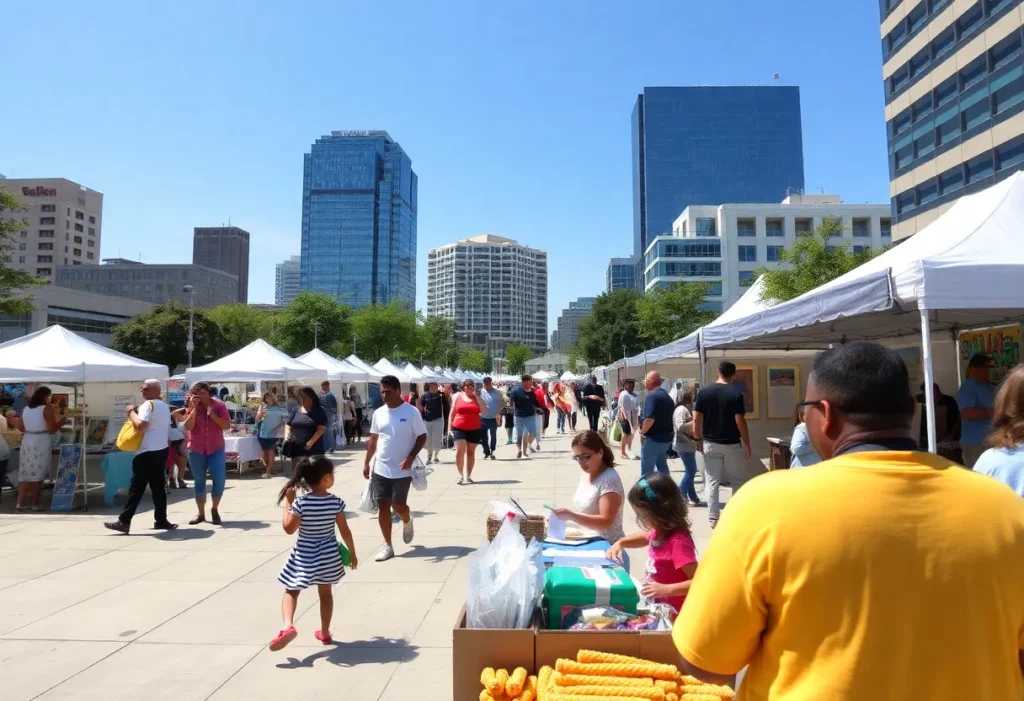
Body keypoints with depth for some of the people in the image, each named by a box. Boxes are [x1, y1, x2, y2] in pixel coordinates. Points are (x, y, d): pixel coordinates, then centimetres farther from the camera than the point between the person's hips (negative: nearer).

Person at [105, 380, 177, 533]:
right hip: (162, 450, 9)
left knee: (136, 488, -5)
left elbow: (140, 427, -26)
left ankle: (124, 521, -1)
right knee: (159, 486, 10)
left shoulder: (148, 404, -13)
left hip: (147, 453, -9)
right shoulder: (165, 406, 15)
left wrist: (132, 412, -13)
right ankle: (161, 520, 12)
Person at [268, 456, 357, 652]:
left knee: (291, 591, 13)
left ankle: (288, 626, -9)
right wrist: (352, 553, 6)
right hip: (328, 556, 2)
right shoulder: (336, 502, -12)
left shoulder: (300, 503, -18)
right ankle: (325, 633, 30)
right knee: (326, 593, 19)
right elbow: (345, 531, -7)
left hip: (304, 556, -2)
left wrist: (288, 503, -3)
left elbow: (288, 528, -10)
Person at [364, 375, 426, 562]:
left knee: (398, 505, -1)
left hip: (402, 470, -4)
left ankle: (407, 523, 34)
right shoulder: (378, 413, 4)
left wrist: (410, 458, -19)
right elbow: (373, 439, 13)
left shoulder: (411, 412, -10)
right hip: (381, 469, 4)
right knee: (383, 506, 4)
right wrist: (366, 463, 12)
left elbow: (422, 437, -7)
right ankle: (387, 546, 14)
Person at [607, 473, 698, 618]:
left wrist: (666, 589, -36)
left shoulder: (678, 542, -25)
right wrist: (619, 543, 8)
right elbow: (644, 537, 24)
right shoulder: (660, 532, 1)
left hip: (672, 614, -8)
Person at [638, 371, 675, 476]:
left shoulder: (651, 396, -17)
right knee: (662, 466, 19)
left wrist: (642, 432, -13)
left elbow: (649, 419, -26)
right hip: (666, 437, 9)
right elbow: (671, 417, 19)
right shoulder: (667, 396, 13)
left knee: (647, 471, -3)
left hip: (653, 438, -9)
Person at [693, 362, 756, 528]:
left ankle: (713, 518, 9)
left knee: (712, 482, 8)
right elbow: (740, 421, -13)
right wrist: (747, 443, -4)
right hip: (732, 444, -2)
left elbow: (697, 419, -3)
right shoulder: (736, 393, -11)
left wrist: (698, 439, 8)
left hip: (710, 444, 2)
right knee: (738, 482, 13)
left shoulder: (704, 392, -3)